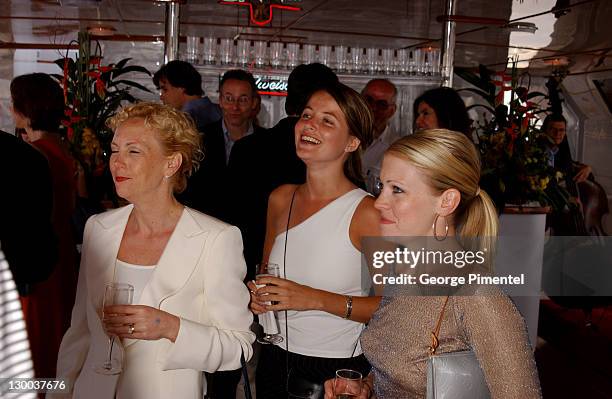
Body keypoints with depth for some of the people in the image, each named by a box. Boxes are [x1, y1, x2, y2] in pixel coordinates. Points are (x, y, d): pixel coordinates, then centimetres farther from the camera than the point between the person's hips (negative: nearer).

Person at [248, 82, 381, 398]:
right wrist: (259, 296, -5)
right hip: (275, 360, 5)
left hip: (340, 371, -5)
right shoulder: (280, 199, -1)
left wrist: (316, 299, -23)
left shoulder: (367, 213, -18)